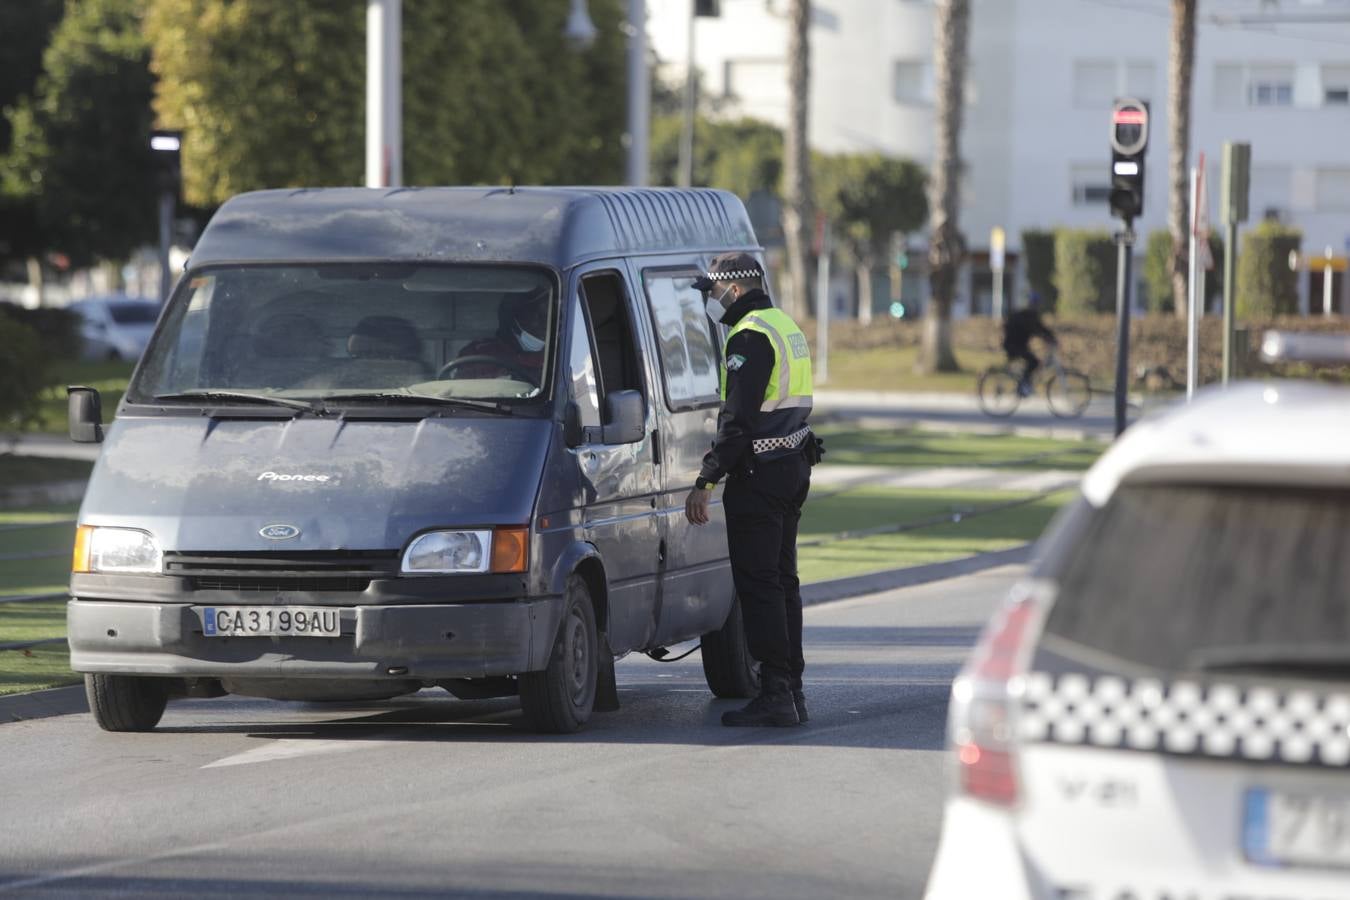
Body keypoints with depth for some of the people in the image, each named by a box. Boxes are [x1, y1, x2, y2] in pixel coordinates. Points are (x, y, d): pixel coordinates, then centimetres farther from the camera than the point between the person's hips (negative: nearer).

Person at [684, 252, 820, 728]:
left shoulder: (750, 337, -15)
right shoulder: (786, 326, 17)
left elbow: (737, 419, -21)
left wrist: (705, 482, -19)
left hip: (759, 474, -10)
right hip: (794, 466, 10)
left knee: (758, 582, -8)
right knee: (781, 579, 13)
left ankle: (776, 693, -11)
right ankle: (791, 690, 14)